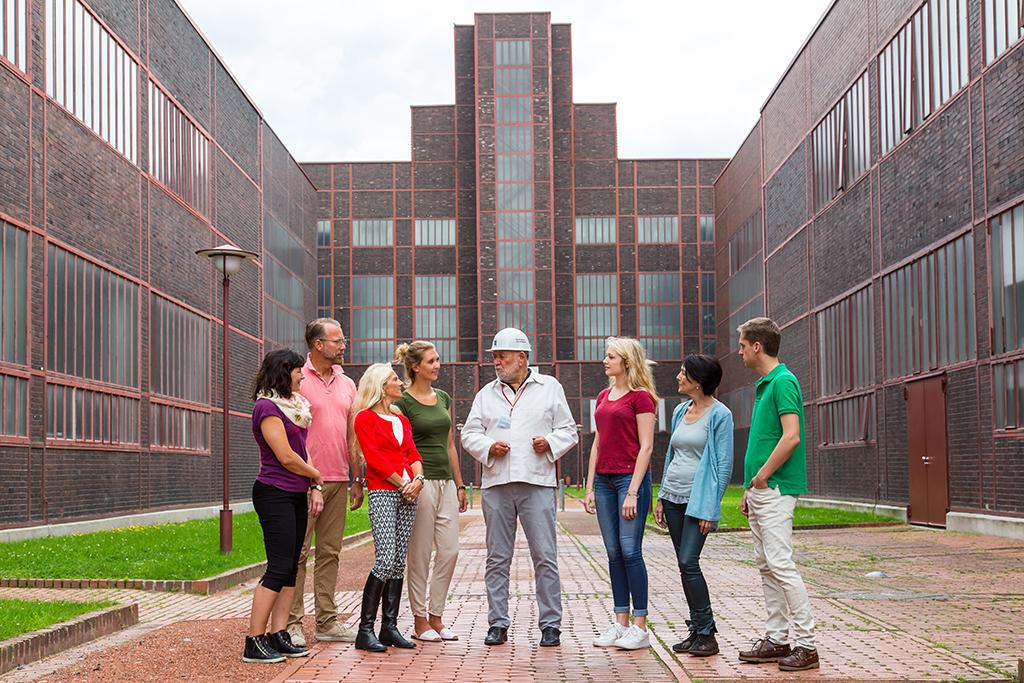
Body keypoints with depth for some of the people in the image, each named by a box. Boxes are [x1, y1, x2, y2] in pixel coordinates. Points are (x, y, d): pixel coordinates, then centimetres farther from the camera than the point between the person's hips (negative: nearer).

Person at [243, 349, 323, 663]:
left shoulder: (294, 406, 15)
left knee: (290, 569, 7)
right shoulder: (267, 407, -12)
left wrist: (315, 488, 3)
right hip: (274, 493, -9)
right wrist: (317, 476, -1)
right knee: (279, 568, -10)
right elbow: (286, 457, -16)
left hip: (296, 496, 9)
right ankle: (254, 642, -6)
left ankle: (279, 635, 11)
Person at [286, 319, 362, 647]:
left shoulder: (347, 384, 16)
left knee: (330, 552, 9)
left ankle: (327, 621, 15)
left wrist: (358, 479, 13)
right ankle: (292, 623, 2)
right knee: (297, 552, -3)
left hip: (338, 480, 6)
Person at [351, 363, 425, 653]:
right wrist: (404, 483, -9)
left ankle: (389, 626, 9)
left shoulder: (401, 420, 21)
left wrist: (417, 479, -4)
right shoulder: (365, 418, -2)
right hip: (382, 492, -7)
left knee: (399, 562, 5)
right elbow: (375, 459, -9)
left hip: (408, 493, 7)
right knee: (385, 559, -15)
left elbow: (413, 454, 15)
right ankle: (365, 630, -10)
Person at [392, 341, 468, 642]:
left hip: (445, 482, 6)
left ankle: (436, 617, 15)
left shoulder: (443, 398, 14)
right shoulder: (403, 401, -6)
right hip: (420, 482, -6)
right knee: (420, 555, 0)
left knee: (449, 552, 3)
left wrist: (459, 484, 16)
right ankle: (420, 621, 10)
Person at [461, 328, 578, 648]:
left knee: (545, 556, -3)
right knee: (497, 558, 4)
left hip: (537, 482, -2)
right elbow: (469, 433, 15)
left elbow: (568, 430, 10)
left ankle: (550, 624, 4)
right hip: (496, 484, 2)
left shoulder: (550, 387, 9)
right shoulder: (487, 393, 16)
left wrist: (549, 442, -9)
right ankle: (497, 623, 12)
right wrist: (488, 447, -5)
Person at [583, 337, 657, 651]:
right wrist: (589, 487, 13)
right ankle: (620, 623, 13)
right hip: (604, 479, 7)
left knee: (630, 551, -7)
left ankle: (640, 627, 0)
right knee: (614, 553, 8)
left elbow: (646, 447, -11)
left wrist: (633, 492, -15)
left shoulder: (640, 396, -6)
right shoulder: (604, 396, 16)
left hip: (631, 478, -7)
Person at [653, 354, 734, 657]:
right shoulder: (680, 411, 13)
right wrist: (661, 498, 14)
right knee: (684, 565, 8)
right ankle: (697, 631, 16)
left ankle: (706, 634, -4)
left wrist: (711, 509, -15)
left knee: (688, 562, -14)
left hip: (699, 500, -7)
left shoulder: (720, 415, -8)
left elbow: (724, 465, -10)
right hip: (673, 497, 7)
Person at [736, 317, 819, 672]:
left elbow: (791, 437, -22)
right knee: (766, 565, 11)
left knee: (780, 564, -11)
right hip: (759, 491, 10)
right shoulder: (763, 385, 17)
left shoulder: (784, 382, -13)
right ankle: (776, 639, 17)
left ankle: (806, 644, -7)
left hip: (776, 489, -10)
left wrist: (761, 477, -16)